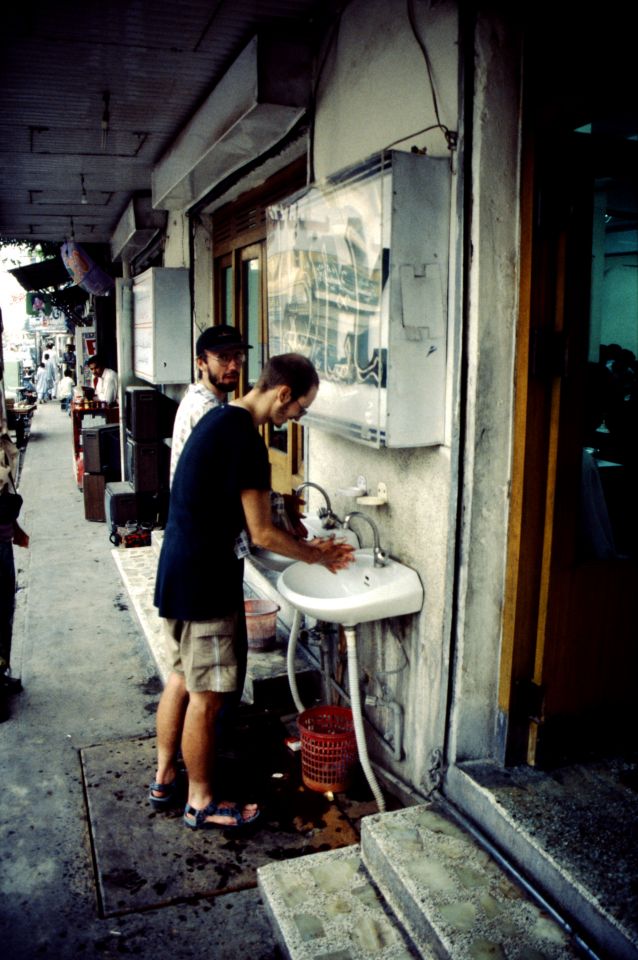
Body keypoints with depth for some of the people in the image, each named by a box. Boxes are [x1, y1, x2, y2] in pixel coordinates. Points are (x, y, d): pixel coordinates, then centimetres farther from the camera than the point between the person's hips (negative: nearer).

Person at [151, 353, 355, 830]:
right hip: (206, 583, -10)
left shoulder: (220, 419, 9)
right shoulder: (246, 440, -22)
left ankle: (165, 777, 37)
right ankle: (202, 801, 23)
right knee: (207, 696, 5)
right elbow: (262, 534, -19)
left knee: (183, 677, 22)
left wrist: (306, 545, 15)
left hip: (179, 575, 10)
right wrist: (316, 556, -3)